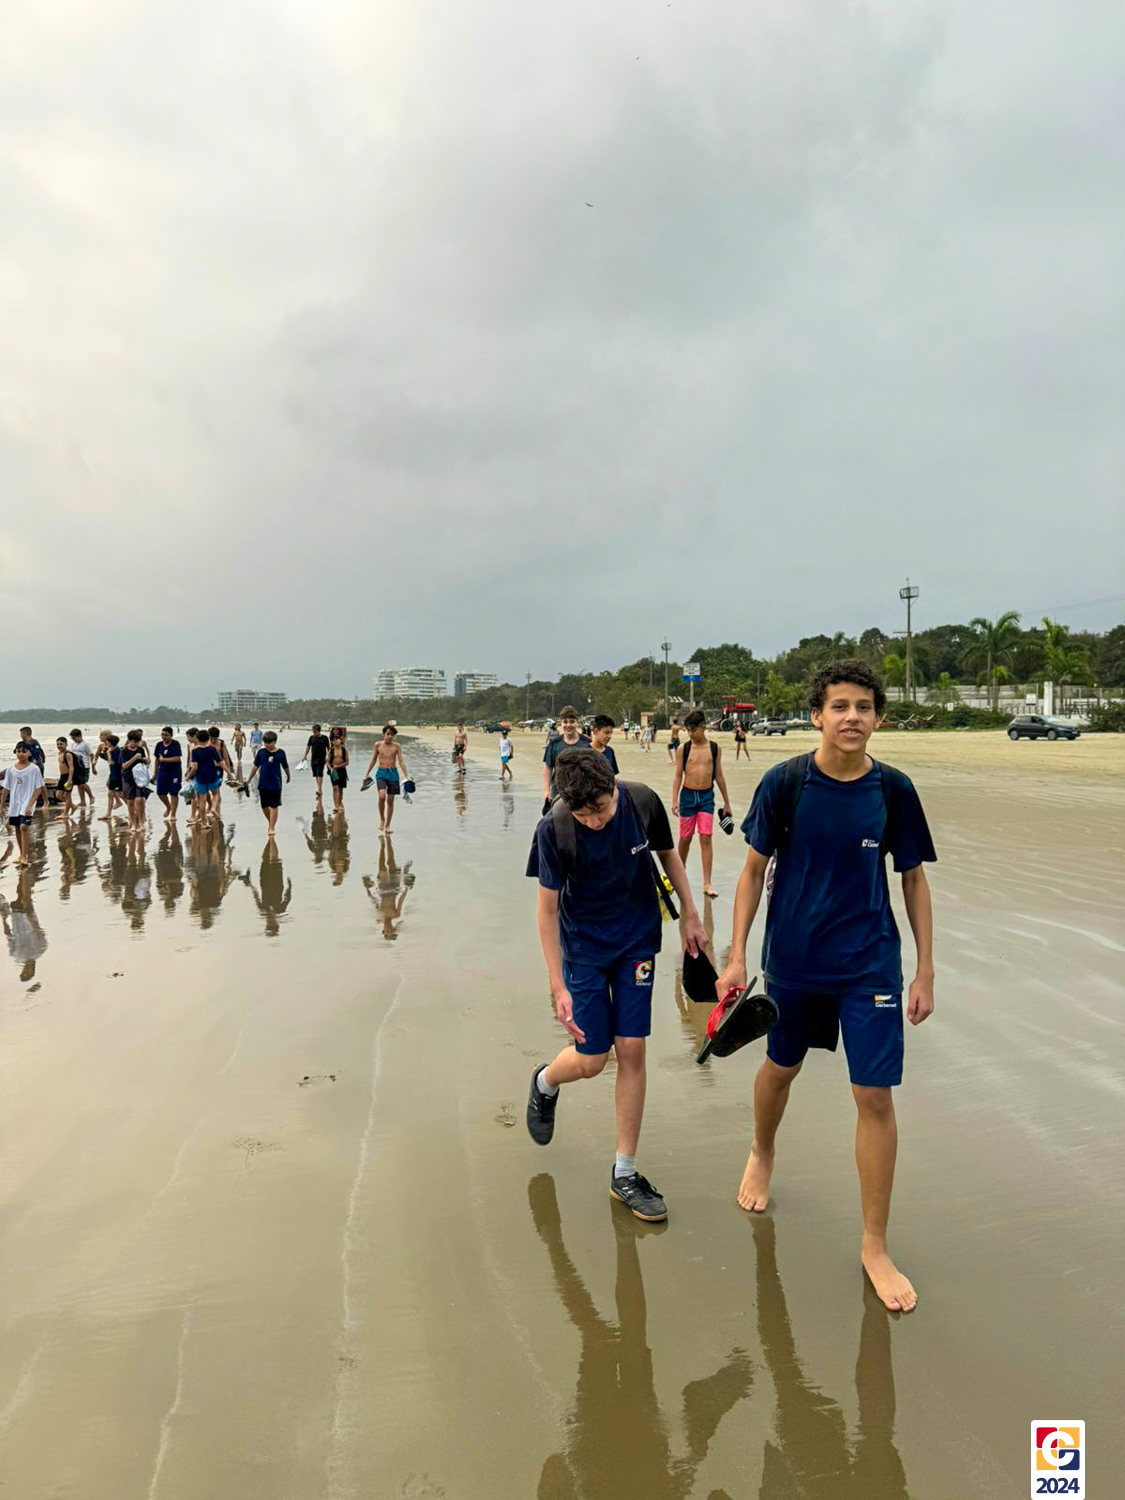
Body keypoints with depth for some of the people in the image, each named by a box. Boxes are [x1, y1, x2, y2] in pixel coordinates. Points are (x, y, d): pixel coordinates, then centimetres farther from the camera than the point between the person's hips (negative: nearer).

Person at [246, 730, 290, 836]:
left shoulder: (280, 753, -6)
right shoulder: (261, 752, -2)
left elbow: (285, 766, 9)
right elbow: (256, 766, 5)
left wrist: (288, 776, 23)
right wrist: (249, 780, 8)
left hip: (275, 784, -2)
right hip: (263, 784, 3)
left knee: (274, 806, -2)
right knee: (264, 806, 12)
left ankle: (271, 827, 4)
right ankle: (270, 822, 34)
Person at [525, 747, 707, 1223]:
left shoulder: (643, 801, -16)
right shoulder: (554, 829, -23)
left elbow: (667, 854, 5)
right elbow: (548, 908, -14)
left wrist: (690, 915, 8)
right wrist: (558, 986, -14)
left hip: (637, 941, 2)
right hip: (584, 947, -2)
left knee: (631, 1050, 2)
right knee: (592, 1060, 2)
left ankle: (625, 1172, 16)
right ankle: (544, 1082, 38)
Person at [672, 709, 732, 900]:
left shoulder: (715, 748, 1)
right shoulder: (683, 749, -1)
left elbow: (719, 775, 8)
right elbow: (678, 775, -1)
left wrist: (726, 802, 11)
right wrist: (674, 800, -10)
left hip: (707, 796, 0)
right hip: (688, 795, 0)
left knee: (706, 838, -7)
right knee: (685, 837, 9)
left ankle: (707, 884, -5)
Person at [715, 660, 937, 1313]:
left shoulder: (894, 790, -6)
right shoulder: (785, 783, -10)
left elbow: (914, 880, 3)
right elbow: (755, 870, -2)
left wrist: (926, 972, 3)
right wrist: (737, 955, -4)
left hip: (870, 963, 0)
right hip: (792, 959, 0)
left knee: (876, 1094, 0)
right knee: (782, 1067, 18)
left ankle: (876, 1246, 18)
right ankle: (762, 1154, 52)